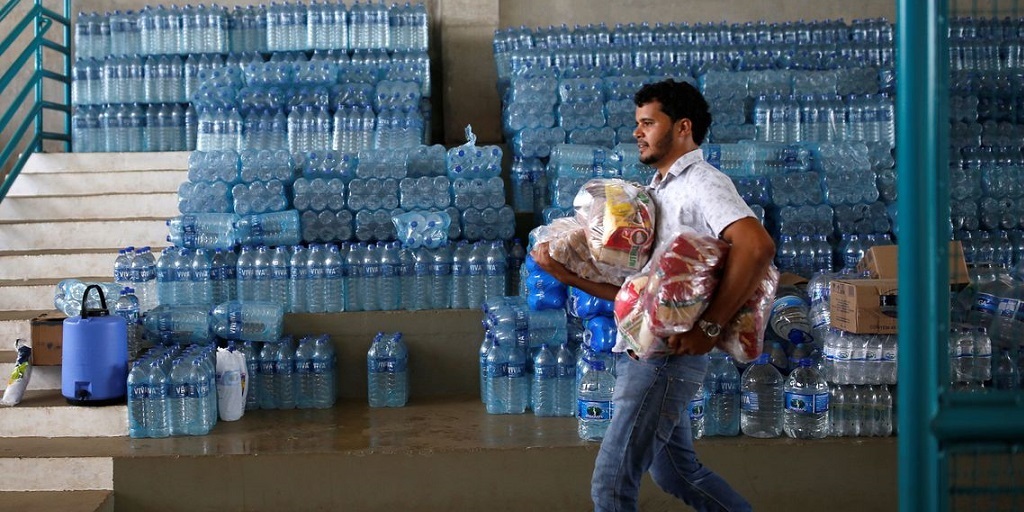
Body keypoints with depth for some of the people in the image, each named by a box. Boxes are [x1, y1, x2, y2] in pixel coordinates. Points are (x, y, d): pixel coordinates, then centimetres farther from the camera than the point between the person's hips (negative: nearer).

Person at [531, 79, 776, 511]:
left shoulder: (703, 184, -10)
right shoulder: (657, 191, 18)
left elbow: (757, 246, -28)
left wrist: (709, 328, -26)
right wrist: (565, 271, 1)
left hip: (667, 355, -10)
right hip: (640, 351, 10)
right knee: (677, 473, 21)